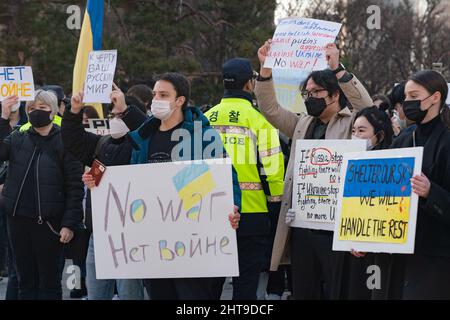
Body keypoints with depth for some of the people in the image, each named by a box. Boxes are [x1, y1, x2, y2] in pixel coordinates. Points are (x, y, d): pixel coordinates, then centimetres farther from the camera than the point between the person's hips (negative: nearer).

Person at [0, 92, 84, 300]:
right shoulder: (17, 139, 9)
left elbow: (75, 187, -6)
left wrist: (70, 224, -12)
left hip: (49, 221, -4)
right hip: (18, 220, 4)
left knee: (49, 282, 3)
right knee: (26, 282, 10)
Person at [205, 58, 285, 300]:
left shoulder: (206, 119, 4)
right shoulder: (258, 118, -9)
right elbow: (272, 166, -11)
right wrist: (278, 203, 2)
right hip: (251, 211, -4)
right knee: (246, 280, 3)